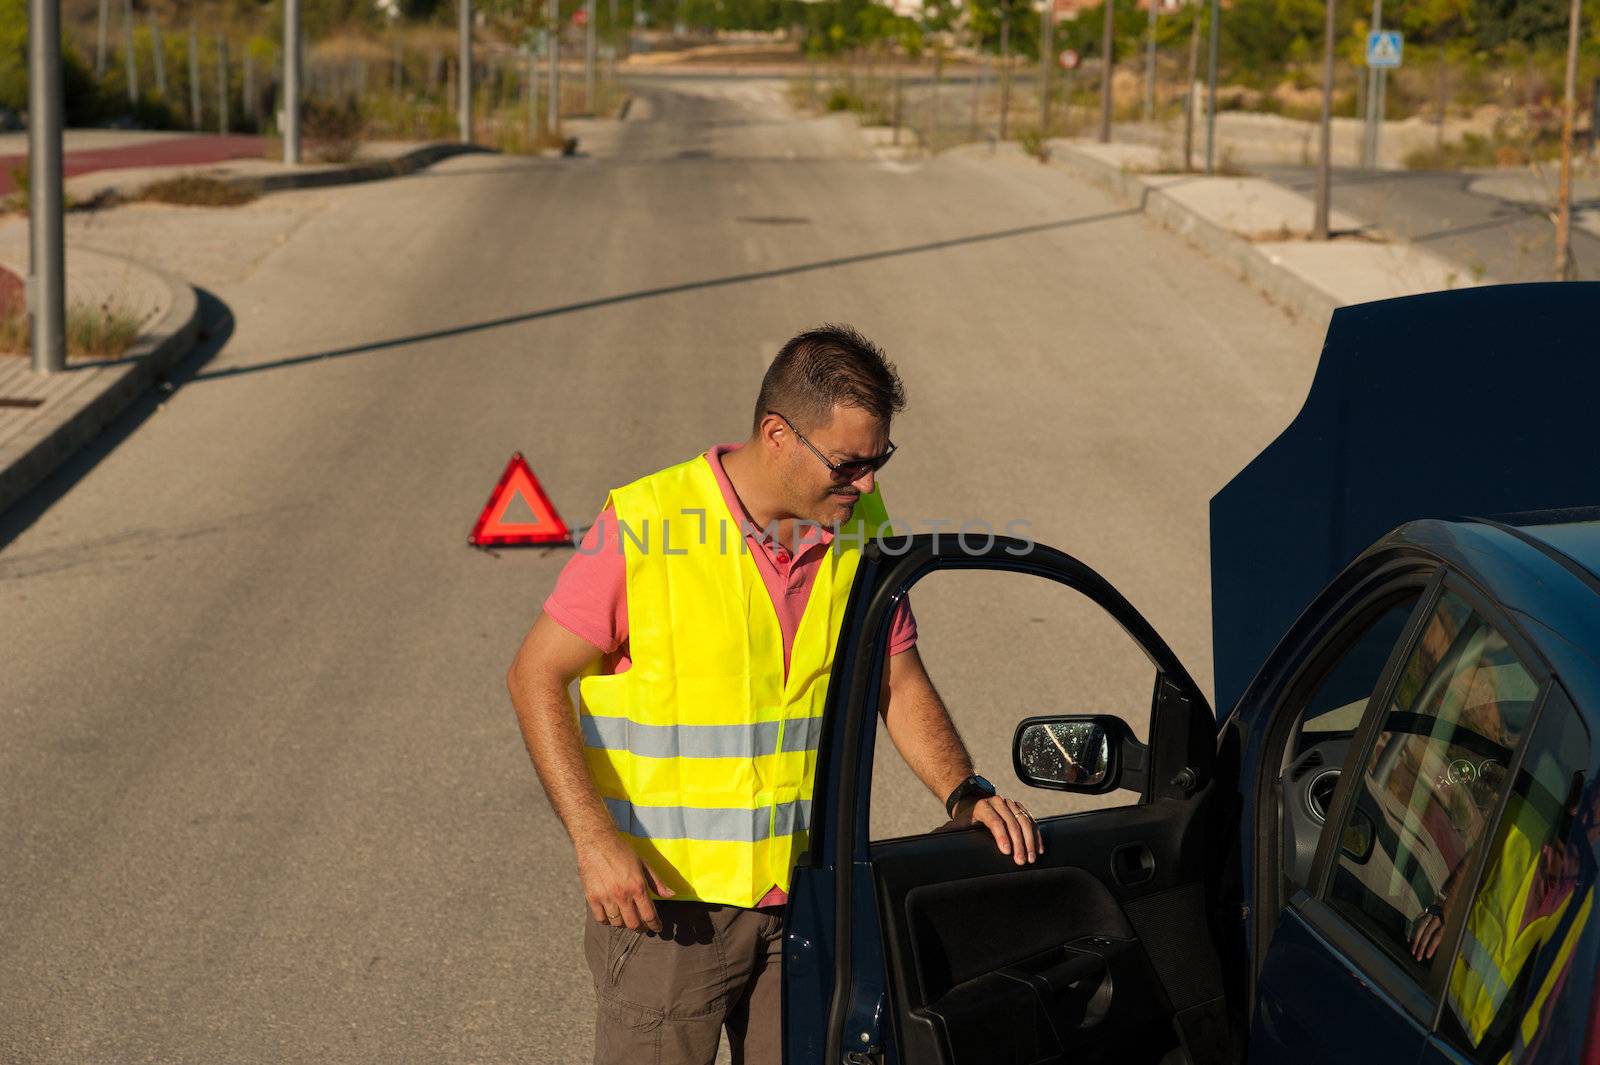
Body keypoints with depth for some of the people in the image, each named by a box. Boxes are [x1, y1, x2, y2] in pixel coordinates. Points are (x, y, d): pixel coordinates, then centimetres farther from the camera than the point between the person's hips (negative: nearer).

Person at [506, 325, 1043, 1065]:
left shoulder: (862, 528, 2)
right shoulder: (647, 524, -14)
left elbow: (900, 684, 12)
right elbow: (537, 676, -10)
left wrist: (964, 795, -5)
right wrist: (594, 841, -19)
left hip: (807, 894, 5)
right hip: (666, 894, -5)